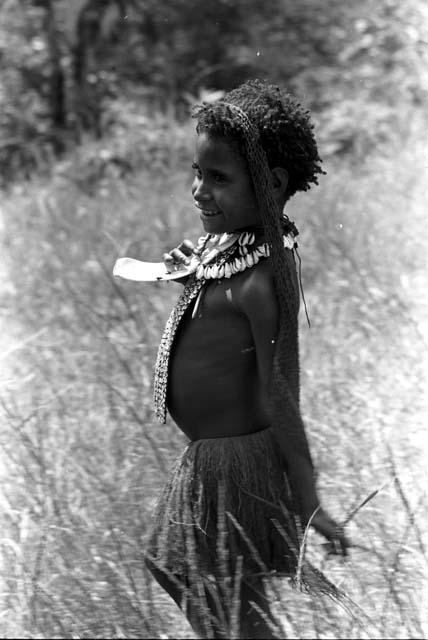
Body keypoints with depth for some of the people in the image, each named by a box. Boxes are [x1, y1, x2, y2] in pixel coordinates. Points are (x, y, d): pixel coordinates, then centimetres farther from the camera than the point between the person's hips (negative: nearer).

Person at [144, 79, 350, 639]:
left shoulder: (264, 278, -27)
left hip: (238, 462, -10)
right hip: (207, 456, 10)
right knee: (172, 566, 26)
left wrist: (308, 506, -23)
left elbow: (281, 399, -26)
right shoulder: (231, 246, 2)